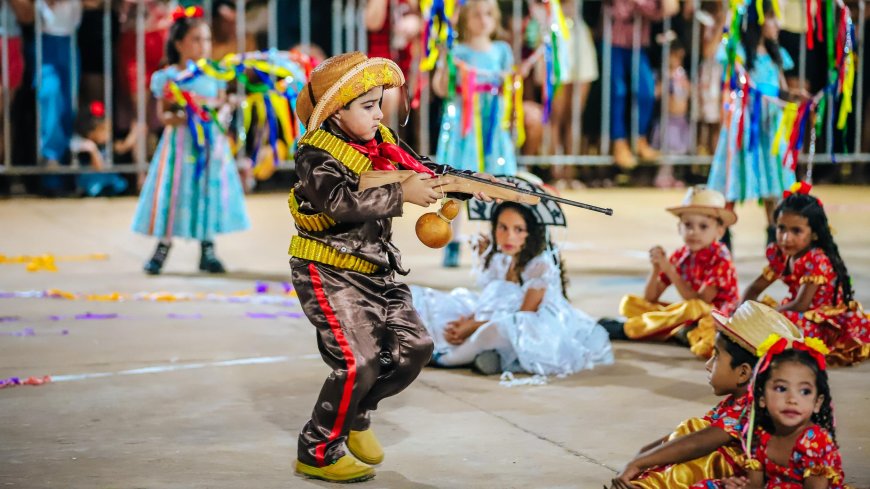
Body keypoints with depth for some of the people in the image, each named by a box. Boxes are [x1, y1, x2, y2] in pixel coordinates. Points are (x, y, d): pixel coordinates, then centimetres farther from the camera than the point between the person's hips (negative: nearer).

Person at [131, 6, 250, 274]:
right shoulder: (167, 76, -3)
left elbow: (221, 102, 5)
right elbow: (162, 113, -5)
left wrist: (207, 102, -14)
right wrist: (177, 117, -24)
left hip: (211, 141, 3)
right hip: (180, 141, -3)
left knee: (209, 190, 4)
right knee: (174, 192, -2)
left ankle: (207, 249, 13)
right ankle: (163, 247, 10)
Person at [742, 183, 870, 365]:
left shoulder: (817, 260, -22)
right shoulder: (781, 256, 3)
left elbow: (800, 306, -25)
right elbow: (754, 289, 8)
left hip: (832, 327, -9)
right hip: (807, 317, 9)